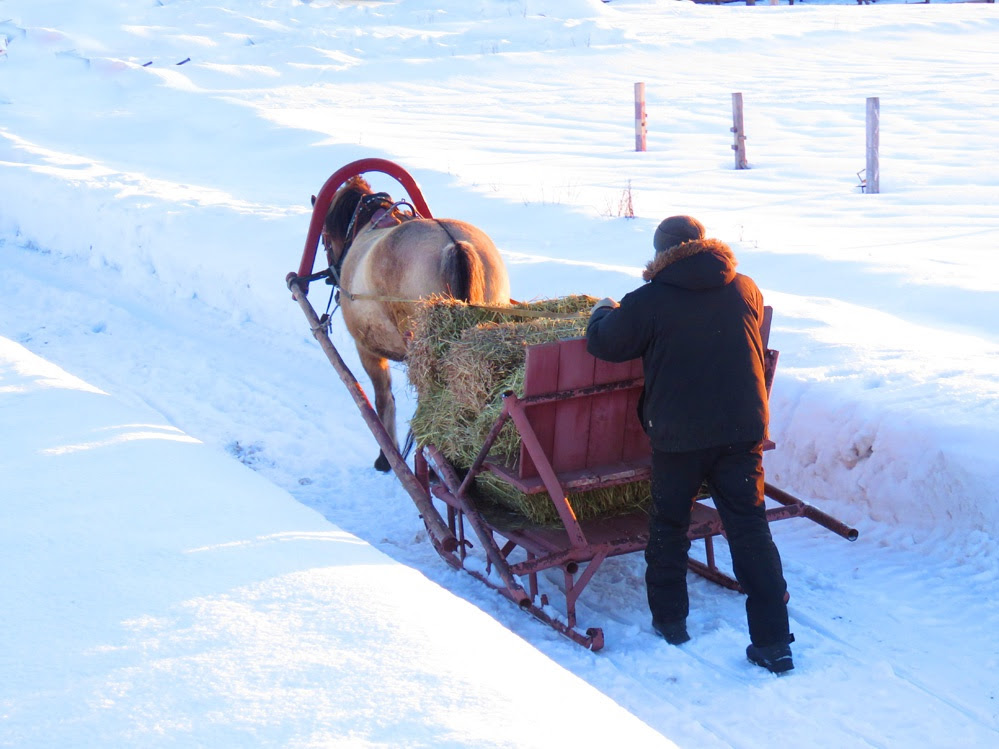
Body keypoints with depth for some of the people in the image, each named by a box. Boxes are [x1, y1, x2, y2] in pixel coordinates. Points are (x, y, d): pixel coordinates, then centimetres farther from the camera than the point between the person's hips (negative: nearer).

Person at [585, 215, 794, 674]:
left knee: (668, 525, 17)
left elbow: (602, 344, 3)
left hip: (678, 435, -3)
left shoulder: (649, 302, -8)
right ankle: (773, 641, 1)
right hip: (743, 430, 3)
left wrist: (603, 310, 25)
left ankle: (669, 619, 27)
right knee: (751, 529, 4)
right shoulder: (745, 291, 4)